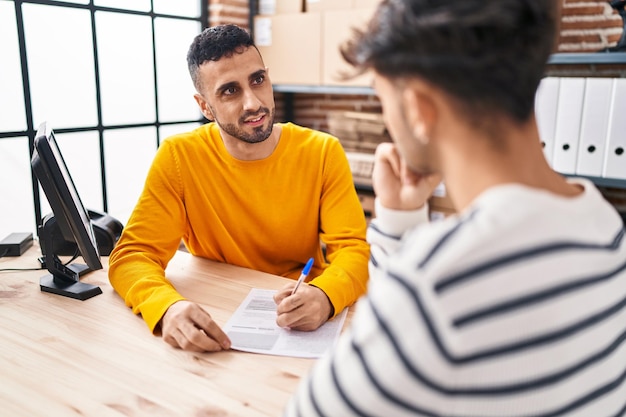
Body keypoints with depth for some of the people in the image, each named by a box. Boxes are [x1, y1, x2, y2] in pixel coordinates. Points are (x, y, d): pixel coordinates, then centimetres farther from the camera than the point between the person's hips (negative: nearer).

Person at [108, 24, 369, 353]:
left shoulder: (323, 153, -8)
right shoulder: (178, 157, -10)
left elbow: (354, 250, -11)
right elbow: (132, 255, -12)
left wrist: (324, 296, -34)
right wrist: (169, 307, -34)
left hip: (302, 322, 0)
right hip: (218, 321, 1)